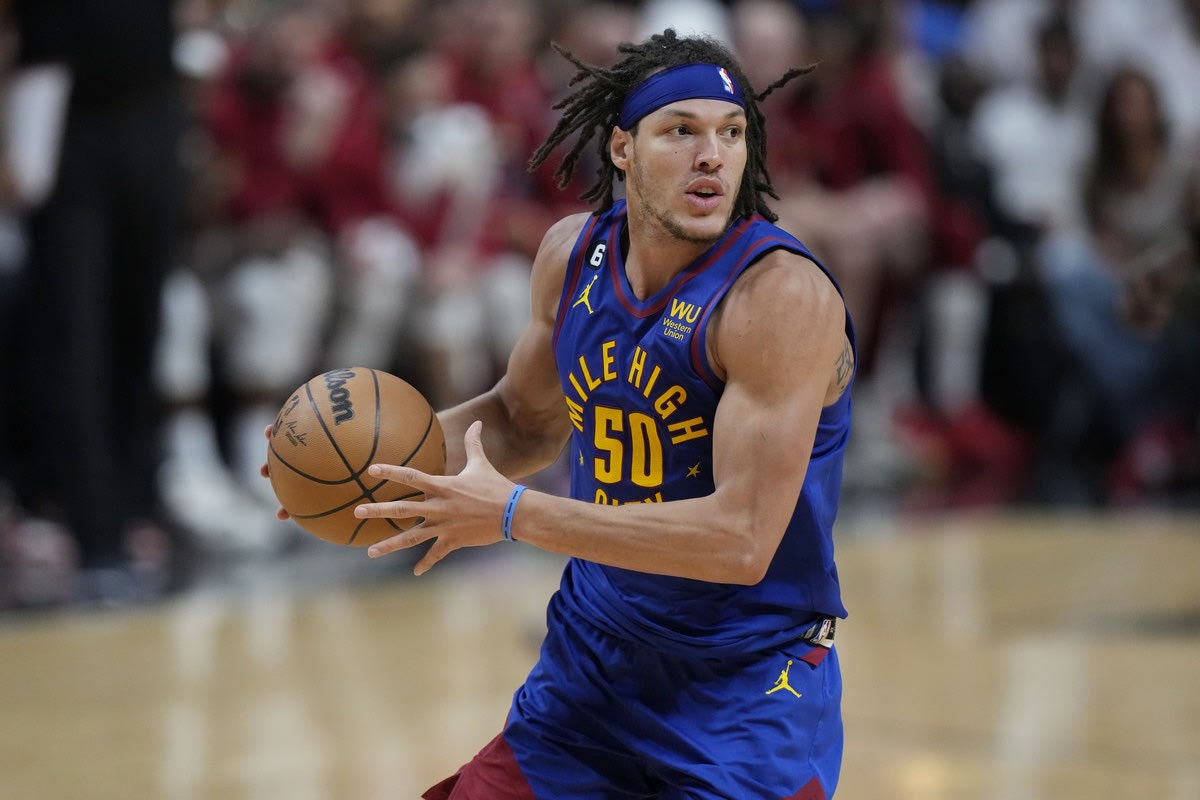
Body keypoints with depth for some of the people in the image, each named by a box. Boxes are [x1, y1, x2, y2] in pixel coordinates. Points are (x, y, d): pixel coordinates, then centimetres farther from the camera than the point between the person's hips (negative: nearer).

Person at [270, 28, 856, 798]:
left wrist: (513, 515, -28)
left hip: (751, 683, -6)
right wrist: (397, 450, -4)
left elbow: (740, 539, -29)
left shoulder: (781, 294, -24)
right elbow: (527, 419, 16)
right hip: (600, 652, 6)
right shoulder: (573, 252, -2)